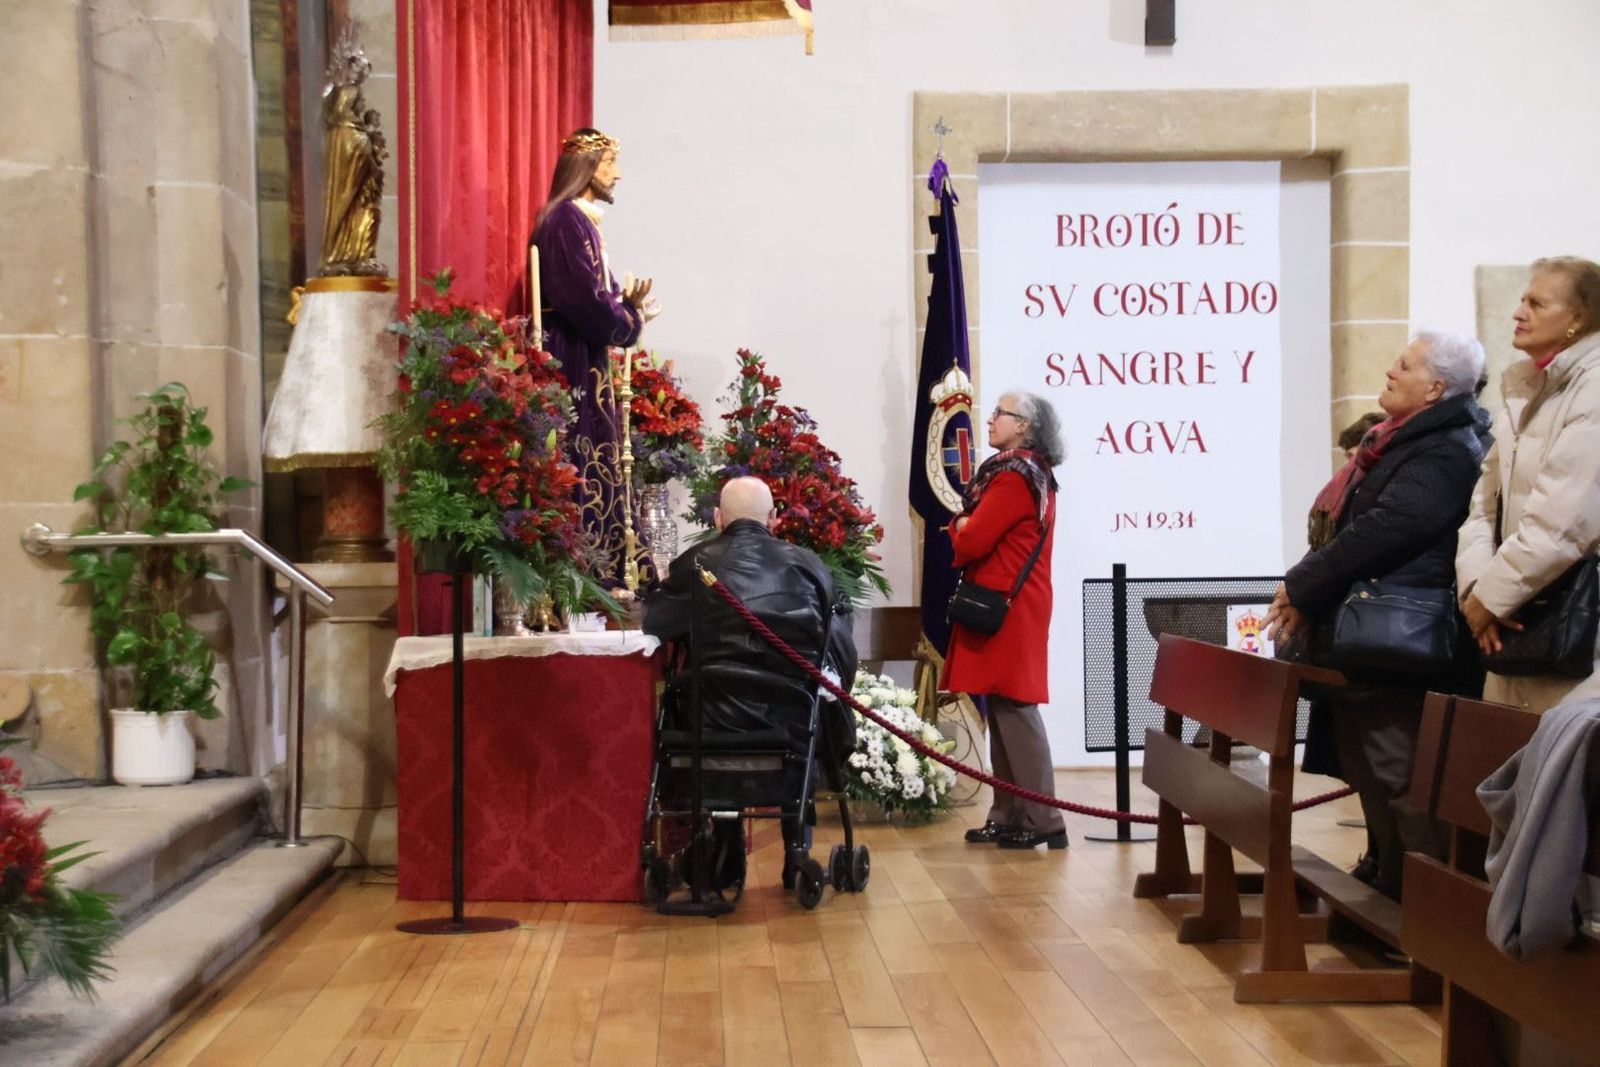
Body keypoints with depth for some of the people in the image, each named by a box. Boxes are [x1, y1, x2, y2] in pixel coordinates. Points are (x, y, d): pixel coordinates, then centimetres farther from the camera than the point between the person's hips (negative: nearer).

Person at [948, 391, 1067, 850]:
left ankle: (1044, 821, -5)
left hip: (1005, 609, -10)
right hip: (1011, 605, 10)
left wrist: (959, 529, 1)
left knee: (1014, 711, -8)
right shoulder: (1034, 474, 18)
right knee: (1004, 711, 11)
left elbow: (971, 543, -19)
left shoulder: (1014, 477, -15)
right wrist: (967, 528, 1)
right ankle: (1008, 816, 16)